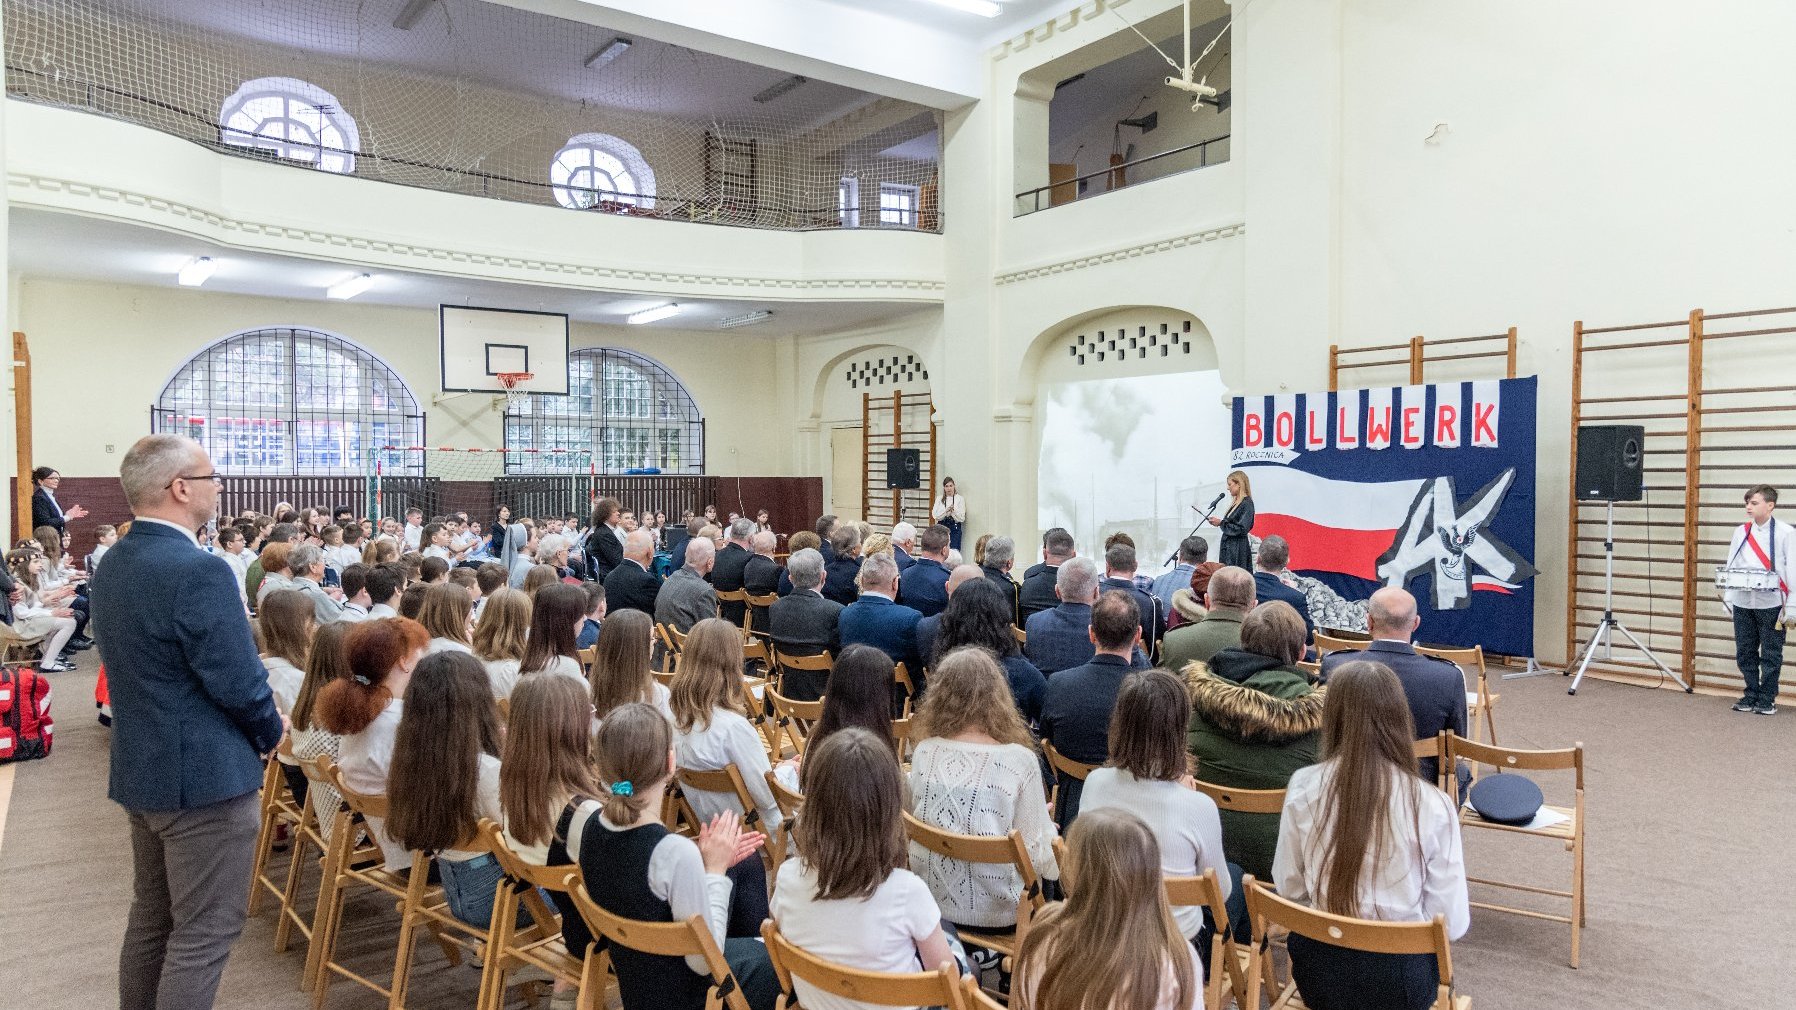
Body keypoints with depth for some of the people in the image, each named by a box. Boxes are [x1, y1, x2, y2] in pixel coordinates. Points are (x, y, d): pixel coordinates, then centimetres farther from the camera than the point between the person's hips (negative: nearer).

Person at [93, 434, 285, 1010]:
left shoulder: (114, 564, 7)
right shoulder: (200, 572, -23)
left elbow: (144, 667, 12)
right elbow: (239, 683, -22)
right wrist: (272, 732, -2)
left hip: (141, 769, 10)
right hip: (203, 776, -9)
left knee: (151, 917, 22)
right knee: (203, 934, 1)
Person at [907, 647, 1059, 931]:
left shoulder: (924, 753, -9)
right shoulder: (1019, 761, -20)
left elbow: (915, 823, 6)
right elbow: (1038, 856, -16)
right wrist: (1046, 823, 7)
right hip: (996, 915, -4)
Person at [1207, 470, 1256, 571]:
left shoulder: (1247, 504, -12)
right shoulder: (1236, 503, 15)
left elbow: (1242, 529, -18)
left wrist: (1221, 523, -13)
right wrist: (1218, 522, 6)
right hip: (1228, 548, 9)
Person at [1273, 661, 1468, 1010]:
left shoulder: (1302, 788, -13)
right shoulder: (1433, 806, -17)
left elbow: (1288, 888, -1)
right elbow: (1453, 923, -11)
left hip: (1319, 972, 1)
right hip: (1400, 978, -1)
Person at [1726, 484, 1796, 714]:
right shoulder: (1741, 532, 8)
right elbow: (1731, 566, 10)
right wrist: (1727, 595, 3)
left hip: (1771, 604, -4)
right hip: (1743, 603, 4)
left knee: (1770, 655, 5)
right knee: (1745, 653, 10)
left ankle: (1767, 700, 15)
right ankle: (1751, 696, 22)